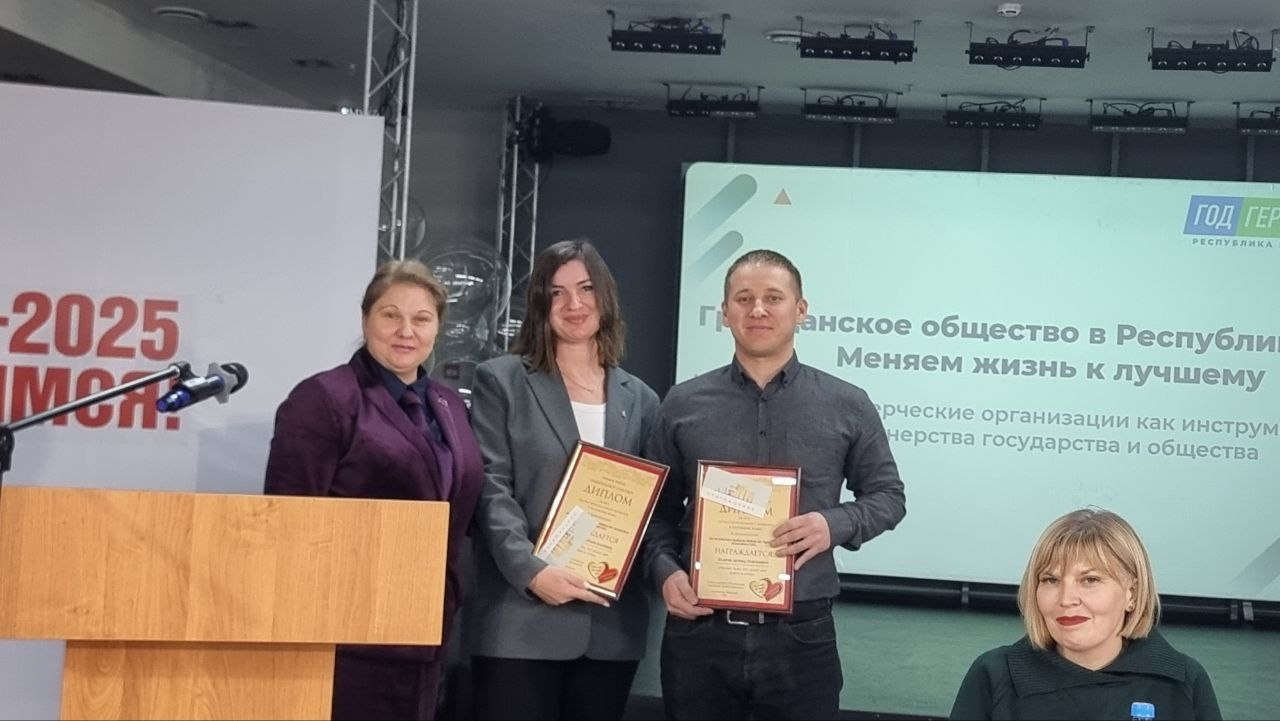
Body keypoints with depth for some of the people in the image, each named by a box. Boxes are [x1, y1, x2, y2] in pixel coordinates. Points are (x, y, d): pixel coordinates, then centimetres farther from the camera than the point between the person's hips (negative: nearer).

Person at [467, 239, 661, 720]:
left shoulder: (640, 399, 14)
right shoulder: (501, 381, 4)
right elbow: (491, 491, -5)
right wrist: (531, 571, -18)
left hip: (613, 627, 4)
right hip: (522, 622, -3)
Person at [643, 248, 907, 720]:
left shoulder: (847, 406, 3)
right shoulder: (683, 405, 6)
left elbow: (887, 495, 10)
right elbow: (658, 508, 11)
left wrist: (836, 524, -9)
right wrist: (665, 570, -7)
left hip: (801, 635, -1)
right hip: (699, 632, 1)